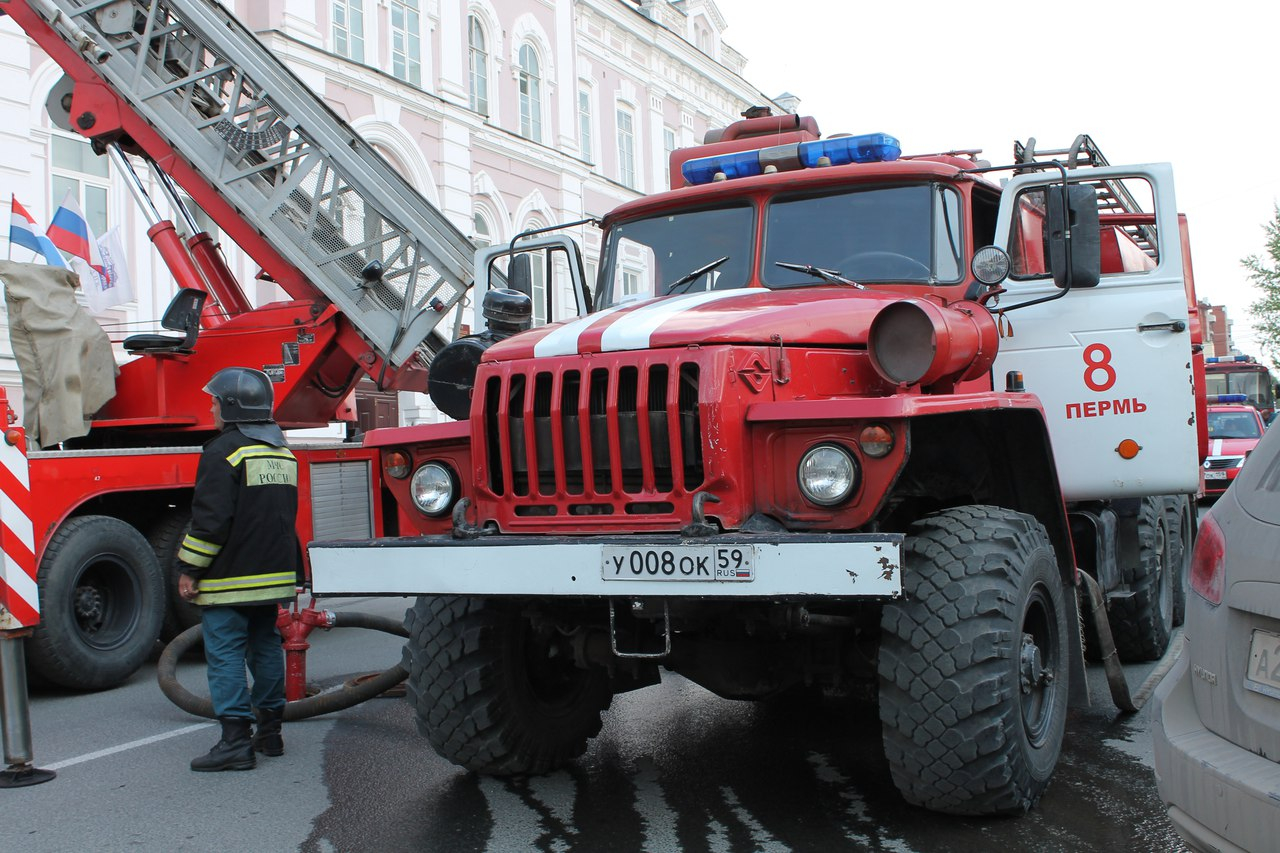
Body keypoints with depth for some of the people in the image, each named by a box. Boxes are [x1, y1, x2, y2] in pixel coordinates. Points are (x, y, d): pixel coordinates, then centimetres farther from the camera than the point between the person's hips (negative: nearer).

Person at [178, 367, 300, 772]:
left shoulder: (224, 451, -13)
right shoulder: (283, 453, 13)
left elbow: (211, 518, -18)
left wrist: (190, 569, -12)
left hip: (230, 577, -8)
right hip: (274, 575, 8)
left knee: (225, 653, -5)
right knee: (265, 647, 16)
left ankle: (236, 741, -8)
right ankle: (270, 731, 21)